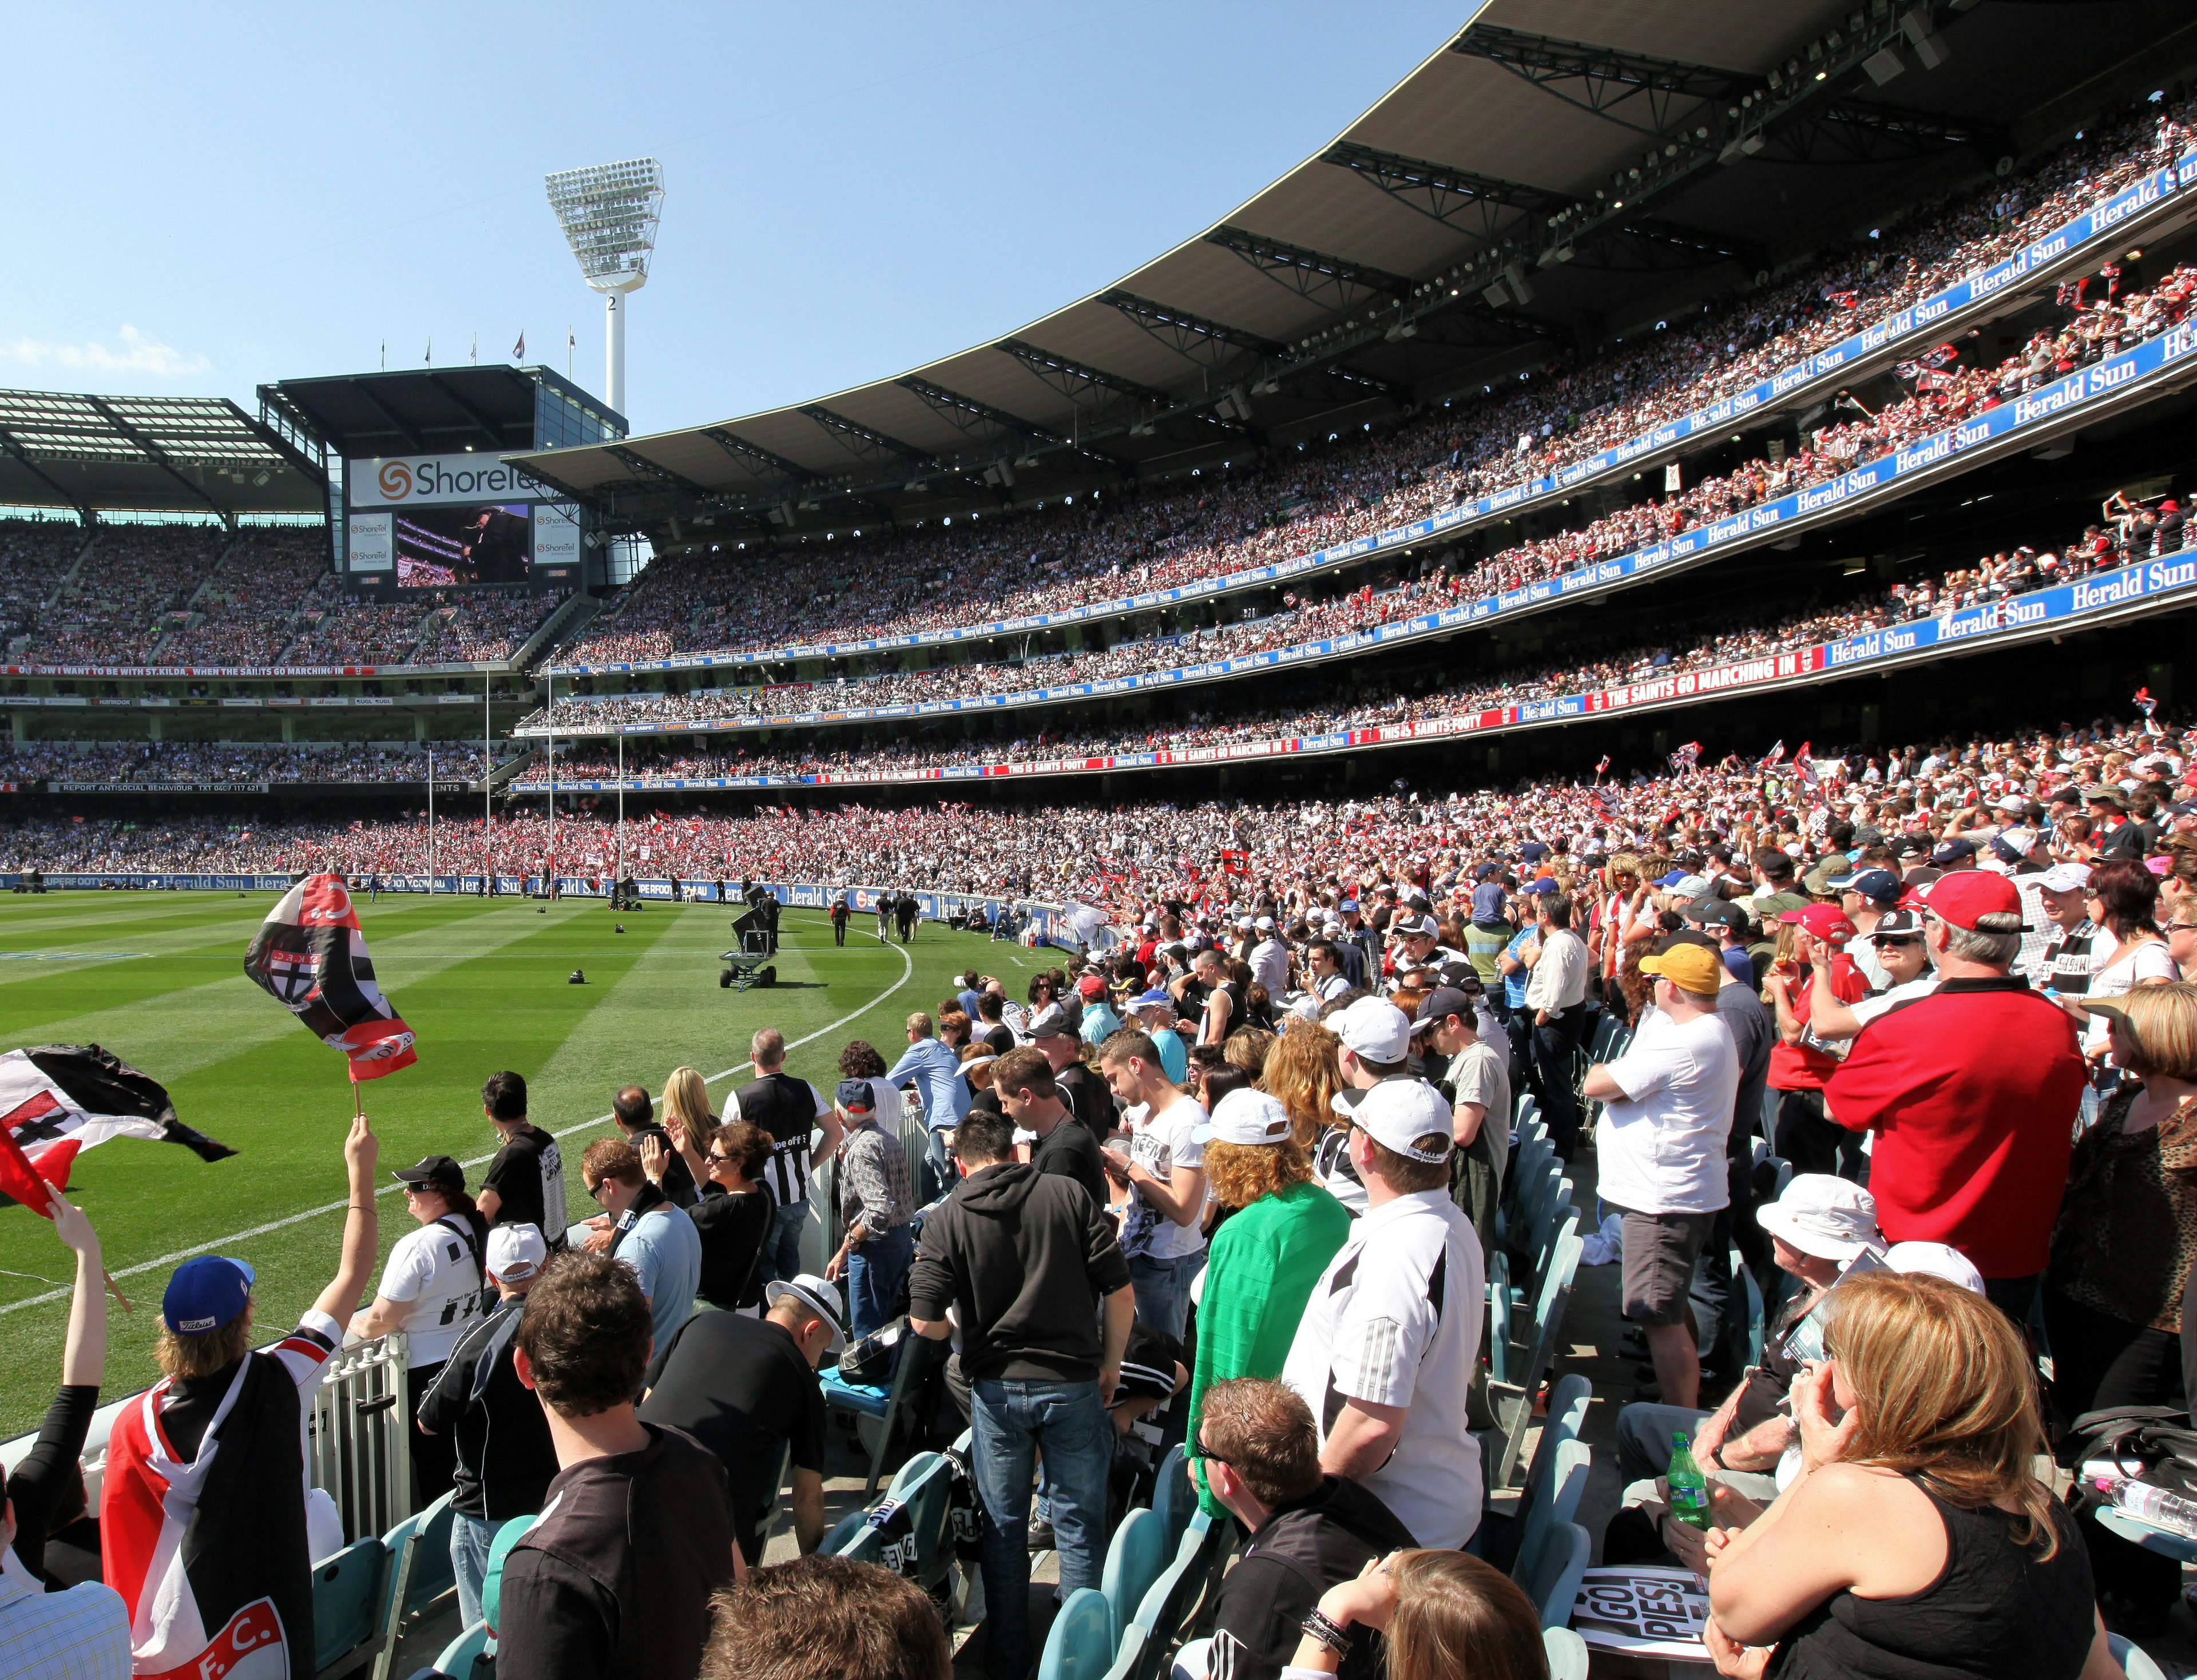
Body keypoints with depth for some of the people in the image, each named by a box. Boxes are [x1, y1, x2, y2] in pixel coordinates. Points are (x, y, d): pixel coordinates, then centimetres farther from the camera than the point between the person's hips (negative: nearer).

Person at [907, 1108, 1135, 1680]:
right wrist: (1110, 1364, 7)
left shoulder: (947, 1219, -6)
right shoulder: (1068, 1194, -6)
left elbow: (926, 1322, -11)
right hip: (1072, 1383, 0)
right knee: (1079, 1525, 15)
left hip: (996, 1387, 1)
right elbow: (1120, 1291, -7)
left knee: (1003, 1528, 17)